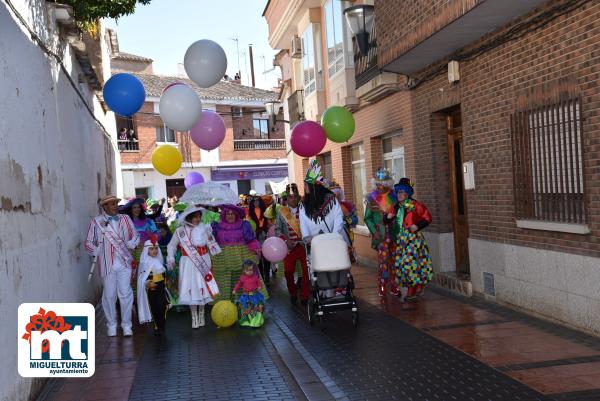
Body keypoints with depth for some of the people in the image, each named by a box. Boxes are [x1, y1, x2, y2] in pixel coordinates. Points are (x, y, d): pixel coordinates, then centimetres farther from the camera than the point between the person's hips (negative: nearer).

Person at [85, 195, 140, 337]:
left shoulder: (125, 219, 8)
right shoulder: (96, 222, 1)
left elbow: (135, 236, 14)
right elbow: (89, 243, 4)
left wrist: (130, 245, -4)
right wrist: (100, 252, -9)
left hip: (124, 262, 1)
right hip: (107, 264, -1)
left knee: (125, 294, 0)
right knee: (109, 295, 4)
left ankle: (126, 325, 12)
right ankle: (111, 325, 20)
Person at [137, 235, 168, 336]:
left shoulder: (159, 260, 8)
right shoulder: (145, 263, -5)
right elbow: (142, 277, -10)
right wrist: (147, 283, -27)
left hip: (160, 287, 3)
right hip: (150, 289, -3)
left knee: (161, 307, -6)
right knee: (154, 308, 2)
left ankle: (160, 328, 1)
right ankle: (157, 326, 14)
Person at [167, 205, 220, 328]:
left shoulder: (204, 228, -2)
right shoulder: (180, 231, -2)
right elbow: (172, 246, 7)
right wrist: (170, 258, 0)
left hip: (203, 262, 1)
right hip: (188, 263, 0)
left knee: (203, 287, 5)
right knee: (191, 288, 1)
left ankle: (201, 315, 21)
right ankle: (194, 317, 13)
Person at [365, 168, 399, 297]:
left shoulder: (394, 197, 6)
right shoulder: (372, 198, 2)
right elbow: (367, 218, 3)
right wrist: (374, 231, -7)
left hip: (393, 233, 2)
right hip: (380, 234, -2)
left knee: (393, 259, 6)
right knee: (383, 258, -10)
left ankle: (393, 286, 14)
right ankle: (382, 285, -3)